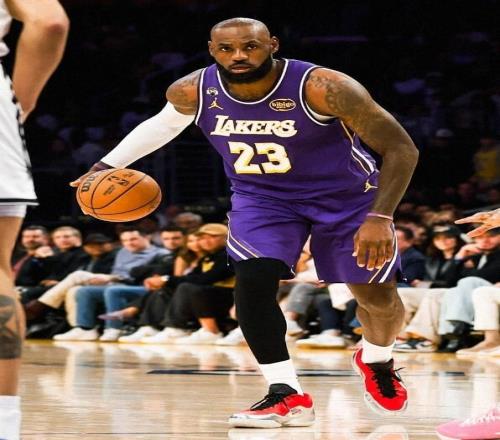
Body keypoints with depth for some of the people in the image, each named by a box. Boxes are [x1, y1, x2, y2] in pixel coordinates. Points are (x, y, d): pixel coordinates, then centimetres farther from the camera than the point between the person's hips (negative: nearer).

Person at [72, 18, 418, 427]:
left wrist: (380, 217, -35)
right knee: (252, 280, -21)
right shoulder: (193, 92, -19)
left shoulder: (323, 88, -33)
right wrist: (108, 165, 5)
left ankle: (377, 360, 36)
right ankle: (286, 394, -13)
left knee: (378, 296, 2)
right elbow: (164, 123, 9)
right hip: (261, 197, 2)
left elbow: (401, 149, -27)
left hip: (346, 195, -2)